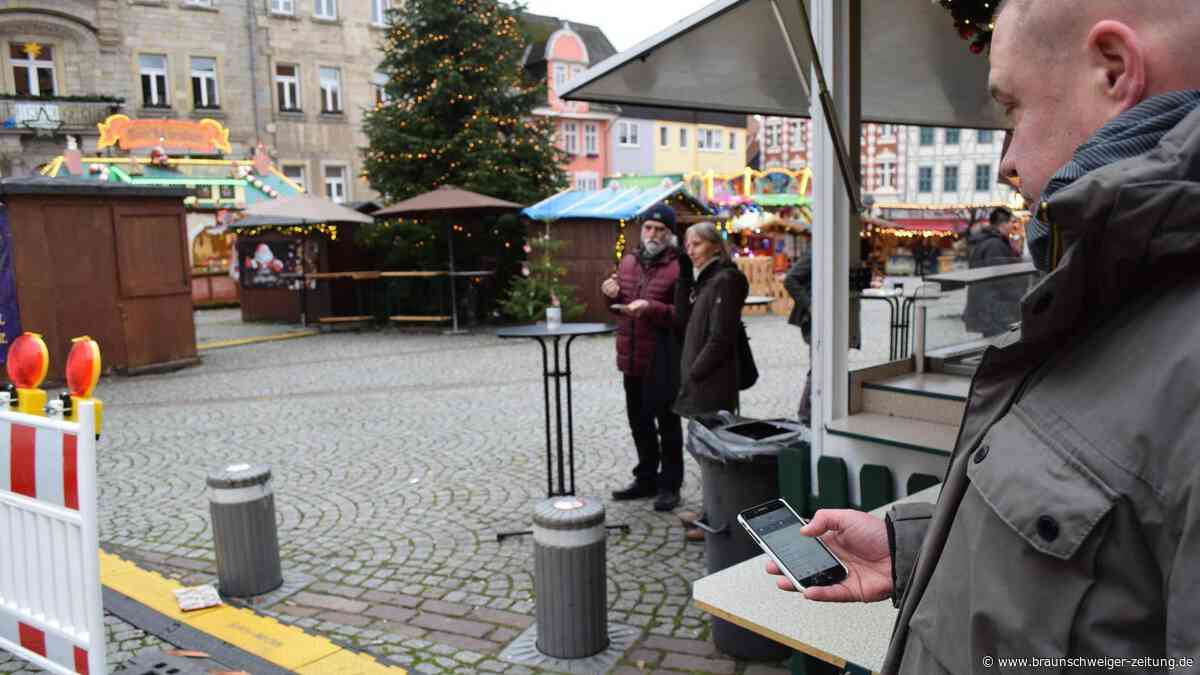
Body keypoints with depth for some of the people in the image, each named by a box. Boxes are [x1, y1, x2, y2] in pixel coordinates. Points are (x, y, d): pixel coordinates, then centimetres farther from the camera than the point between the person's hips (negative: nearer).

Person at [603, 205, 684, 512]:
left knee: (666, 422, 3)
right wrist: (613, 295, 2)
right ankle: (647, 478, 33)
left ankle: (669, 485, 17)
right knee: (639, 421, 17)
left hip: (663, 360, -7)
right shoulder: (628, 261, 11)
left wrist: (651, 307, -28)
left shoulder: (679, 267, -11)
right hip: (632, 356, 7)